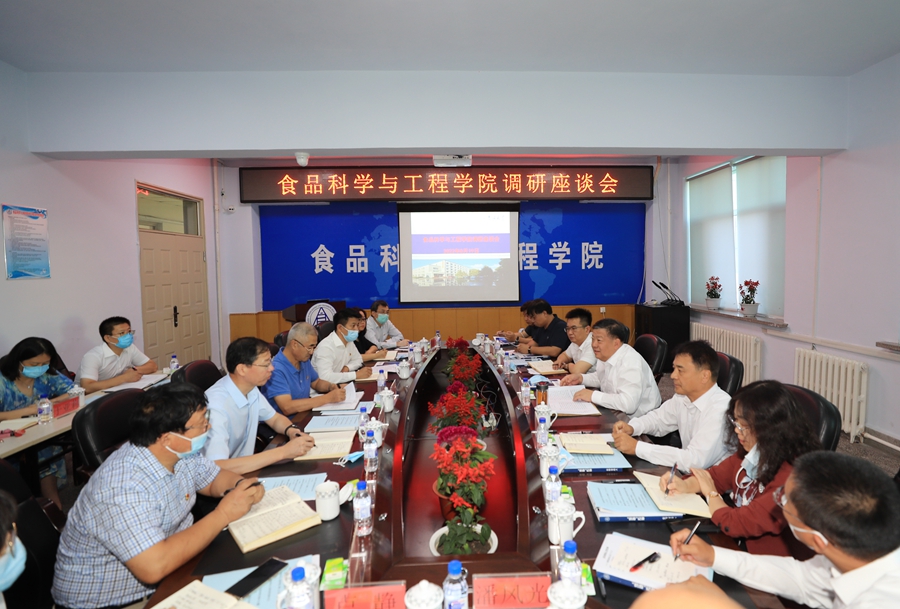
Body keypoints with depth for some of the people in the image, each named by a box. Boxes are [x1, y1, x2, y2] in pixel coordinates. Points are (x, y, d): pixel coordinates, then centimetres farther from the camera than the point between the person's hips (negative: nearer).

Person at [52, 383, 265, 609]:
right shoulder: (124, 487, -31)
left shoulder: (181, 454, -8)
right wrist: (223, 514, -28)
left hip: (170, 566, 7)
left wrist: (241, 486, -14)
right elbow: (154, 567, -37)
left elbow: (215, 477, 8)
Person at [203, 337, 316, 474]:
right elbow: (217, 468, -36)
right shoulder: (216, 406, -28)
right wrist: (283, 452, -33)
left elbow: (275, 418, 12)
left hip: (246, 467, 7)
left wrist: (292, 431, -11)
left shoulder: (251, 389, -4)